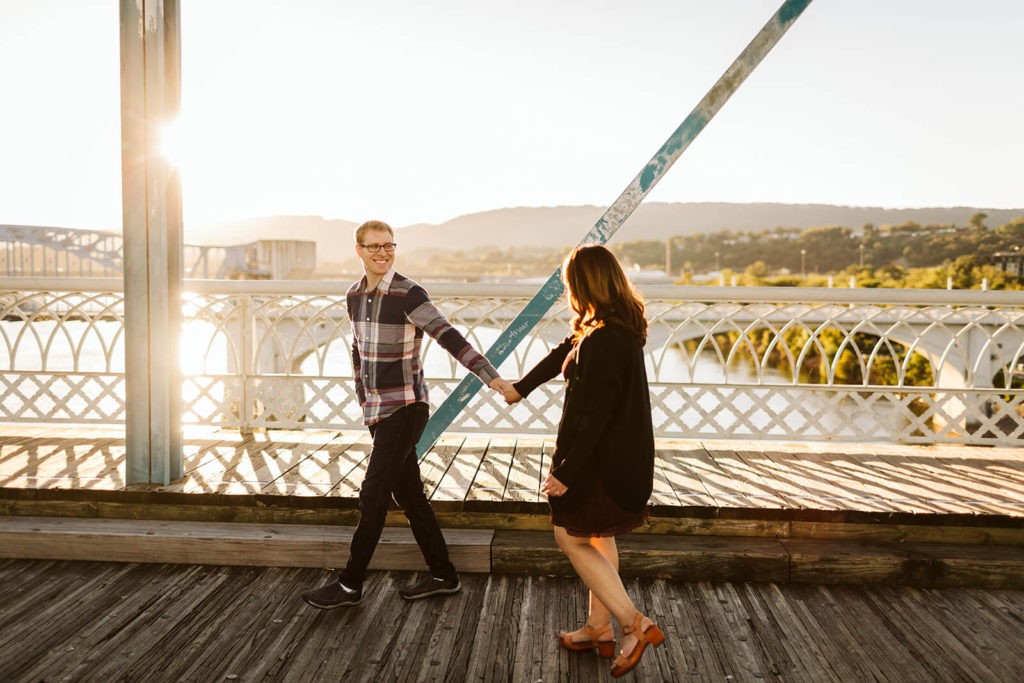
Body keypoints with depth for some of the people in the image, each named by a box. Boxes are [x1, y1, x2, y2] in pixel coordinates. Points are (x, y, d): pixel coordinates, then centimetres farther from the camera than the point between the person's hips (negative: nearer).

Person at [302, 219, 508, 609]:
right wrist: (364, 403, 20)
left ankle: (349, 585, 10)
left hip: (405, 408, -7)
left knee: (373, 496, -3)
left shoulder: (408, 294, -14)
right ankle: (443, 576, 24)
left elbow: (449, 337, -22)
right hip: (378, 411, 7)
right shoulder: (355, 296, 8)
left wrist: (491, 376, -31)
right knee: (408, 495, 12)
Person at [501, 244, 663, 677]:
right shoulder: (622, 328, 8)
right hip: (624, 457, 10)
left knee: (571, 538, 5)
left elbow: (596, 415, -27)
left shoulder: (603, 341, -25)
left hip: (602, 461, -10)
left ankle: (635, 625, 6)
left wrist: (567, 472, -21)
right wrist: (521, 387, 36)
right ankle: (599, 629, 32)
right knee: (598, 538, 20)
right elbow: (564, 353, 21)